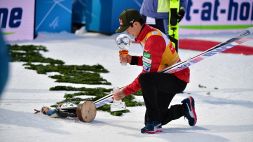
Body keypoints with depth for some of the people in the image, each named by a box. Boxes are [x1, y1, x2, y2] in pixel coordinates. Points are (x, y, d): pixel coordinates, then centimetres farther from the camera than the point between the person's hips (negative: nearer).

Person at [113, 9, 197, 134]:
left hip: (177, 80, -10)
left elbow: (148, 72, -27)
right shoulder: (144, 35, 6)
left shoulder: (153, 39, -25)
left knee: (145, 80, -37)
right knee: (153, 120, 8)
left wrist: (125, 91, -24)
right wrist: (131, 60, 1)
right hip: (166, 78, 10)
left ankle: (154, 123, -25)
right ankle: (185, 108, 30)